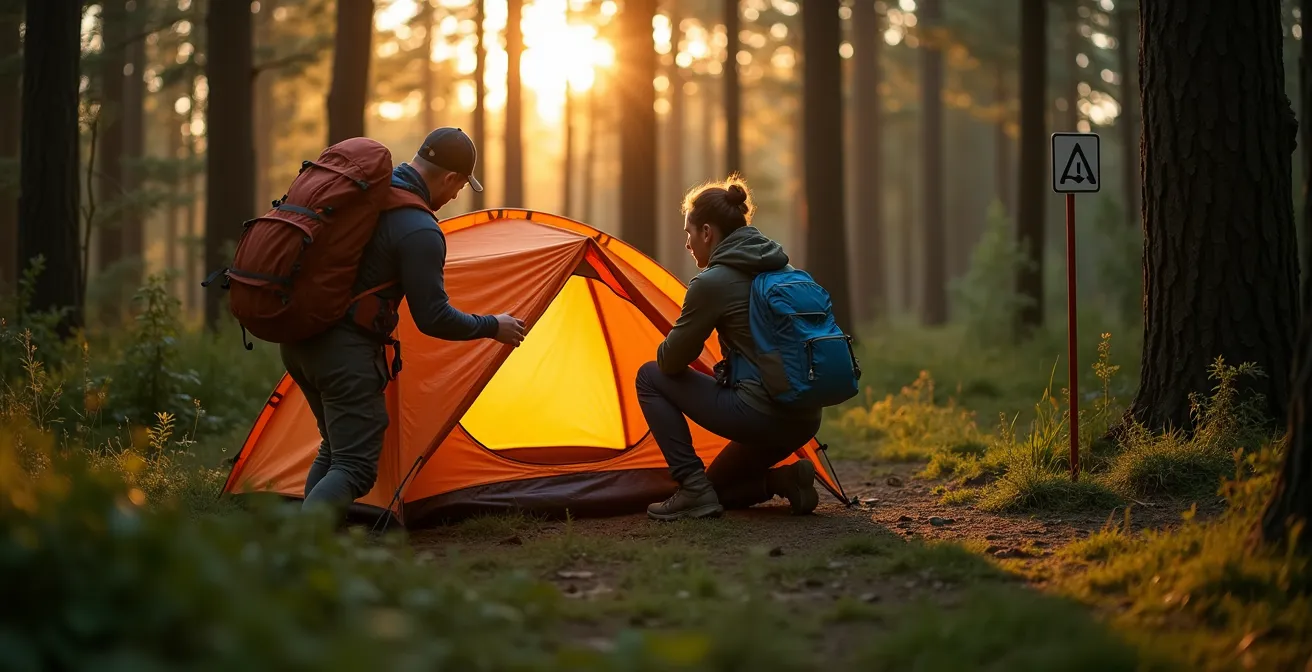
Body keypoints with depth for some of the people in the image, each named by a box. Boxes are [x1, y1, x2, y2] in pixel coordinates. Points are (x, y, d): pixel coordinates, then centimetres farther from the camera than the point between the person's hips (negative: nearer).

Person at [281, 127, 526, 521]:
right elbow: (434, 319, -14)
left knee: (335, 448, 23)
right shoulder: (420, 232, -16)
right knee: (354, 467, -7)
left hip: (296, 337, 9)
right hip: (345, 348, -9)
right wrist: (492, 327, 2)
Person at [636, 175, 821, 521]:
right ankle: (785, 479, 4)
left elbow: (671, 360, -1)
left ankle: (693, 489, 1)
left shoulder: (712, 283, -10)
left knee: (650, 377, 8)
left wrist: (666, 347, 21)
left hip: (760, 414, -9)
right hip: (804, 420, 9)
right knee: (718, 486, 29)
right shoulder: (781, 268, 14)